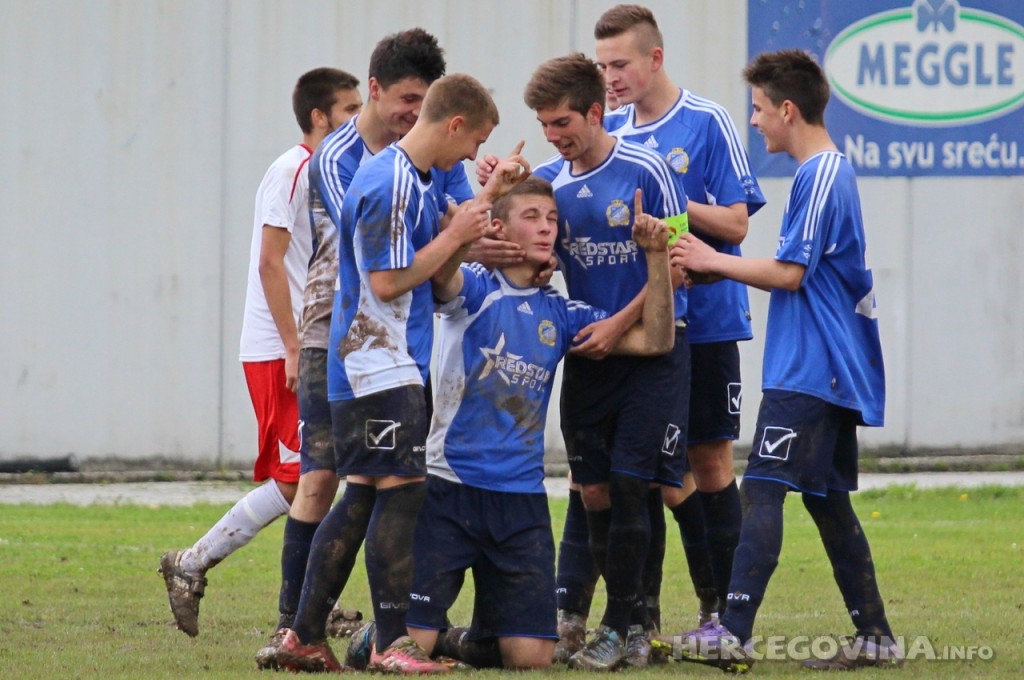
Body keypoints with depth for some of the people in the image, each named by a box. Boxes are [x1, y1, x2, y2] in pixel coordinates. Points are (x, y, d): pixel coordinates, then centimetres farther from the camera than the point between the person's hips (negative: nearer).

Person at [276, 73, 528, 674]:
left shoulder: (420, 179, 13)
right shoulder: (388, 185, -18)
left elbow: (430, 257, 19)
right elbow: (388, 282, -20)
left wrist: (487, 199, 13)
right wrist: (456, 236, -13)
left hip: (393, 366, 10)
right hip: (379, 369, -10)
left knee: (363, 497, 10)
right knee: (401, 490, -10)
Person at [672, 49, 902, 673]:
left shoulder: (820, 178, -13)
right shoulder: (835, 171, 18)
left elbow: (789, 273, -17)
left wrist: (714, 262, -6)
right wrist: (714, 266, 15)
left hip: (808, 371, -10)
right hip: (835, 369, 10)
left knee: (763, 491, -14)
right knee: (827, 499, 13)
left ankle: (734, 632, -22)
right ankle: (876, 638, 14)